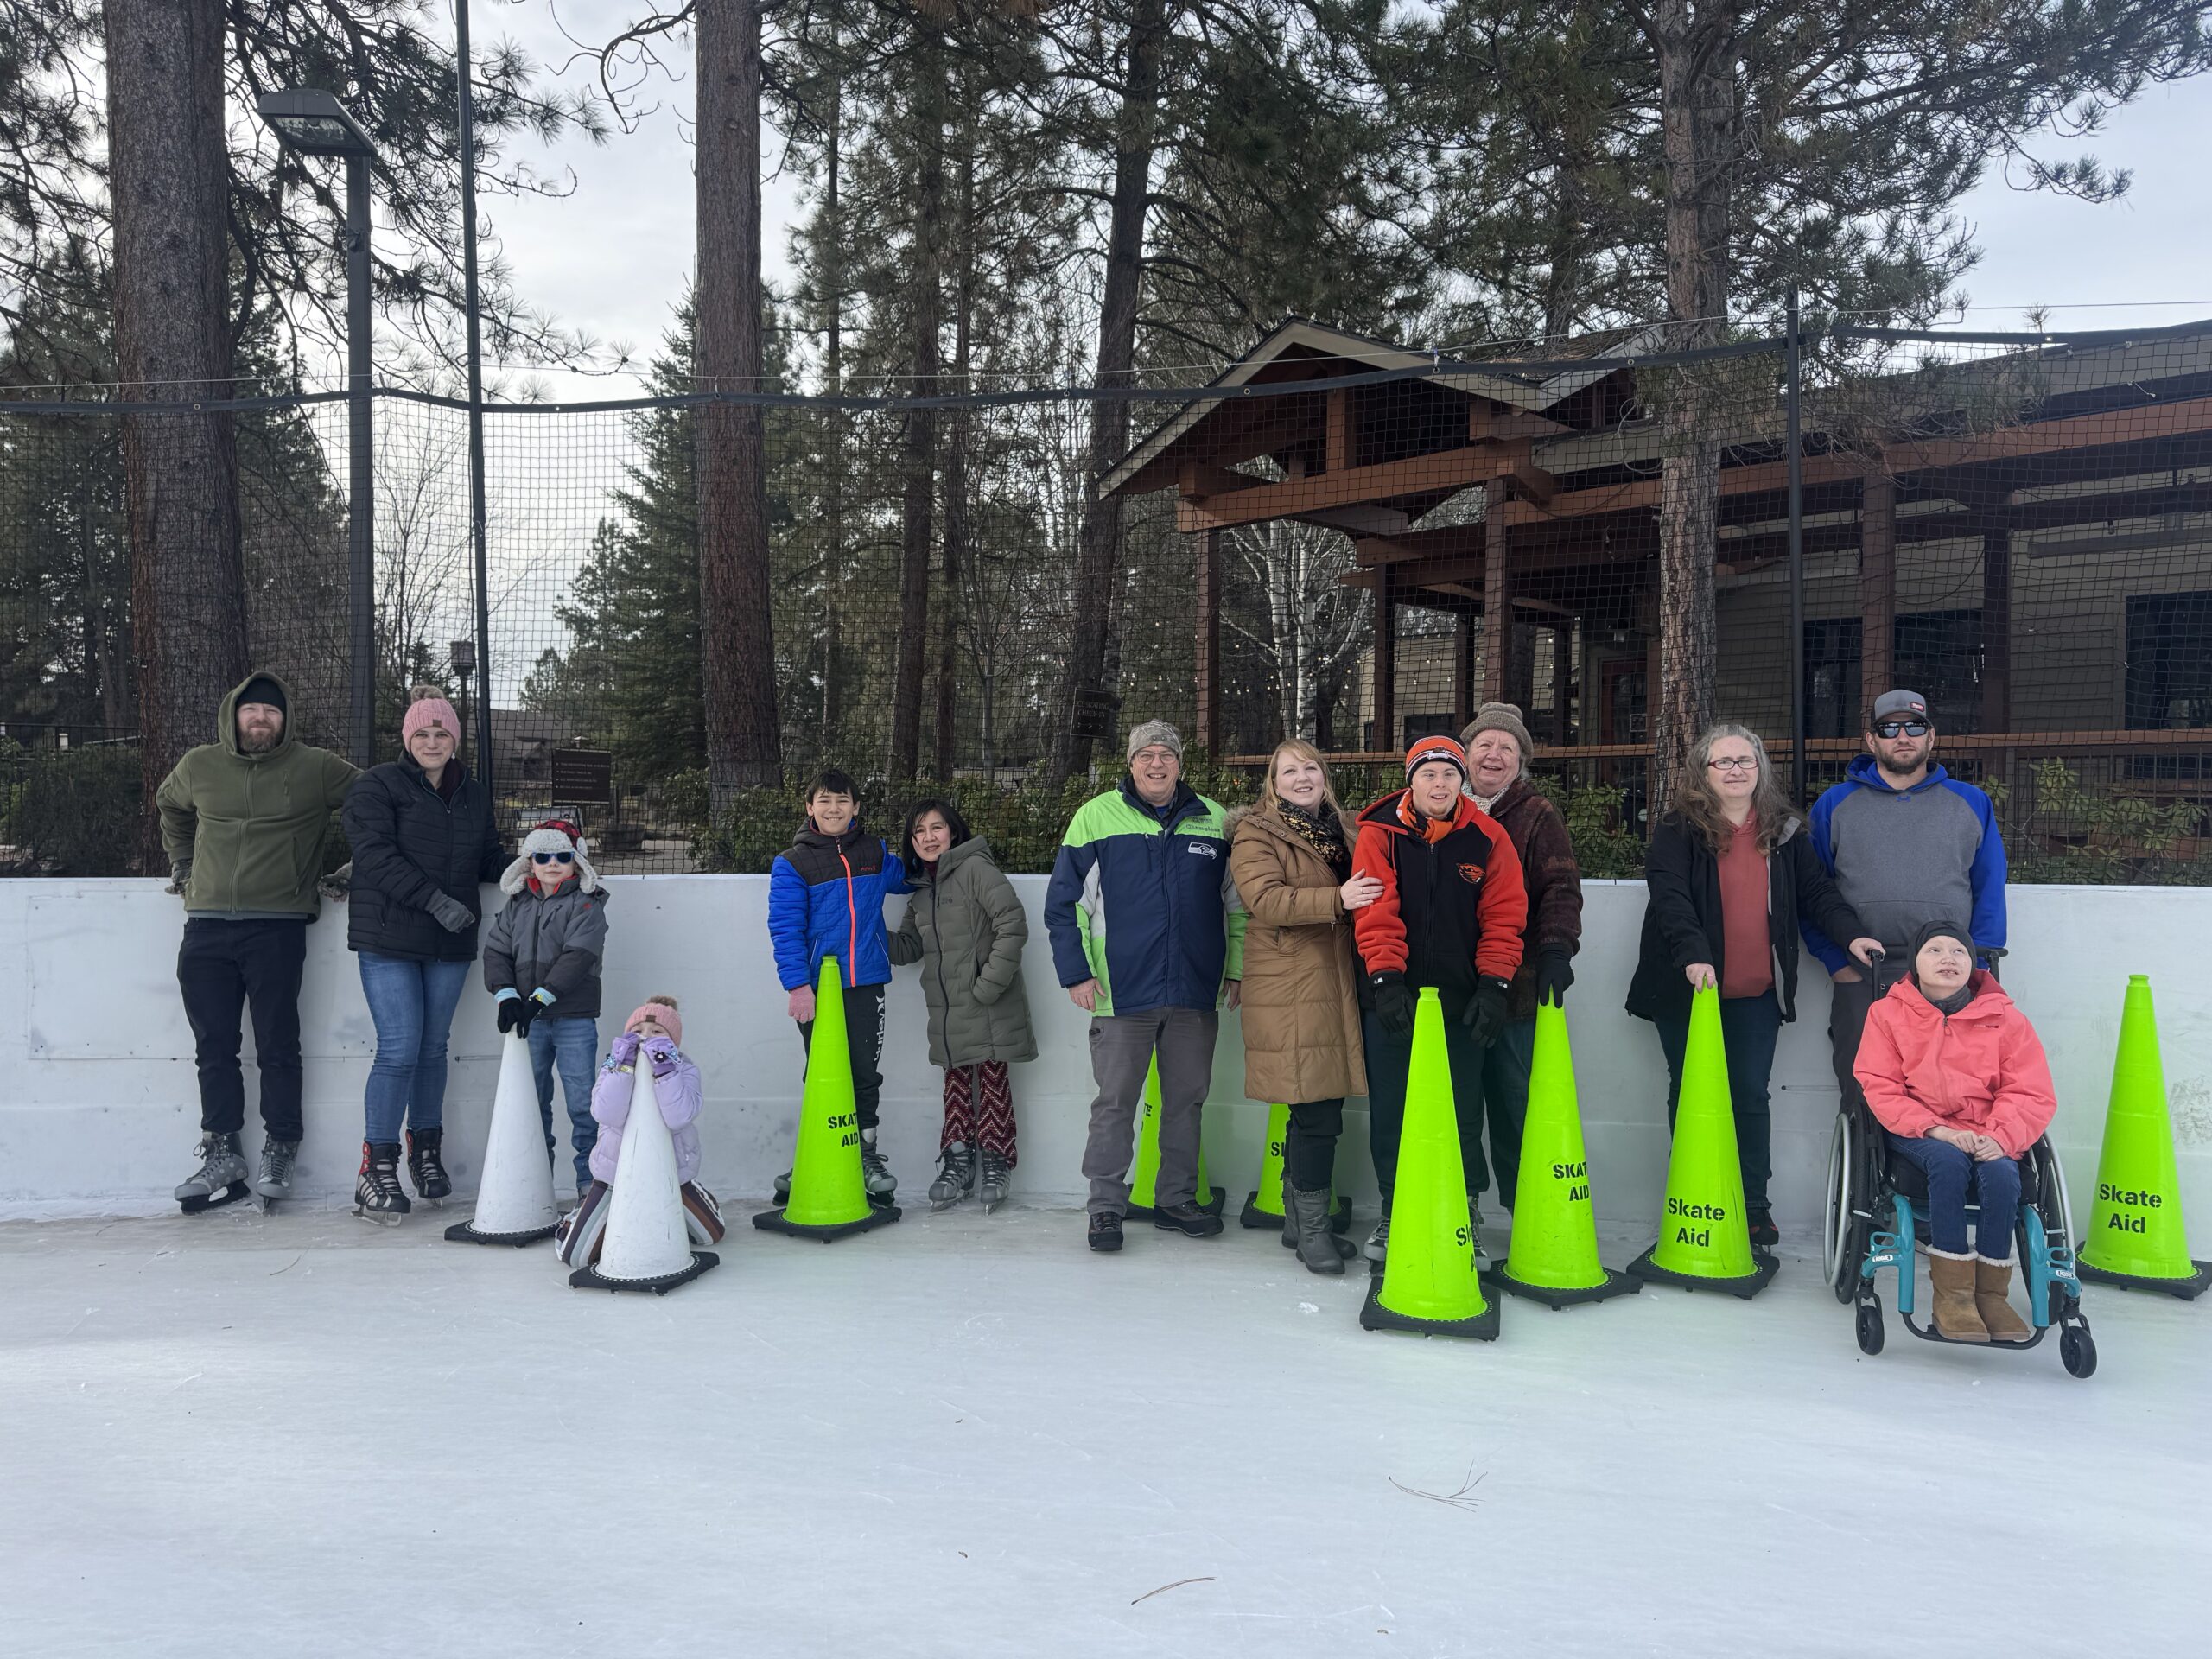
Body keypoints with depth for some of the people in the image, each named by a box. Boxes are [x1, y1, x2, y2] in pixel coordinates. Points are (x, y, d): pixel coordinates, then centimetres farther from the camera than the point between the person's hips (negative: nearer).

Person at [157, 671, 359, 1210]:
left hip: (277, 928, -4)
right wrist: (182, 863, 26)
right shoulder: (198, 766, 11)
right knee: (214, 1047, 7)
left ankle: (279, 1153, 9)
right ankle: (220, 1153, 15)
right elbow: (169, 805, 32)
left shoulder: (316, 768, 0)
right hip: (206, 928, 4)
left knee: (277, 1046, -1)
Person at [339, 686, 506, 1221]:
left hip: (450, 944, 5)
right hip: (389, 939, -5)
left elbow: (490, 858, 21)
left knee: (433, 1047, 11)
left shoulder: (475, 795, 16)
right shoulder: (379, 786, -2)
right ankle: (378, 1163, 1)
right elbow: (375, 856, -13)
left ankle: (426, 1148, 24)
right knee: (399, 1050, -10)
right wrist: (435, 900, -20)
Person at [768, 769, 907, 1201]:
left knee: (865, 1073, 6)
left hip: (865, 982, 2)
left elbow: (903, 878, 30)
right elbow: (785, 927, -8)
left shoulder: (875, 852, 8)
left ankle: (867, 1155, 21)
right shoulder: (792, 862, -2)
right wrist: (797, 984, -17)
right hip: (815, 984, -2)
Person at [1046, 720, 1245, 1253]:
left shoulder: (1215, 822, 7)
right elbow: (1063, 902, 1)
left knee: (1185, 1102, 12)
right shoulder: (1096, 817, 0)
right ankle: (1105, 1207, 12)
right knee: (1115, 1104, 2)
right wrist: (1075, 972, -5)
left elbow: (1238, 902, 14)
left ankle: (1177, 1201, 25)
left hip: (1195, 993, 3)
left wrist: (1236, 968, 9)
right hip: (1121, 992, -3)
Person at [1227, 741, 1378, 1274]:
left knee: (1314, 1110, 11)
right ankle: (1312, 1228, 4)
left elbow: (1363, 896, 29)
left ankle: (1299, 1219, 24)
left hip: (1336, 986, 7)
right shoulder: (1256, 833, -2)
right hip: (1288, 992, -7)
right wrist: (1336, 899, -26)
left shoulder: (1342, 830, 19)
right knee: (1318, 1113, -8)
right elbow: (1264, 898, -17)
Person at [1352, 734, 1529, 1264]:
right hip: (1393, 999, 0)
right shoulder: (1379, 834, -3)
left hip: (1462, 1001, 0)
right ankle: (1394, 1212, 23)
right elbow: (1375, 914, -9)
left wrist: (1494, 985, -6)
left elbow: (1504, 917, 0)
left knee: (1463, 1115, 5)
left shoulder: (1487, 838, 0)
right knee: (1389, 1114, 7)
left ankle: (1466, 1214, 21)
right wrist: (1386, 978, -17)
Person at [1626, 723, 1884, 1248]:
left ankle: (1754, 1206, 17)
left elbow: (1816, 891, 8)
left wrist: (1851, 933, -10)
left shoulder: (1785, 831, 8)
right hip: (1688, 988, -2)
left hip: (1756, 993, 3)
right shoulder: (1676, 831, -6)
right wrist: (1693, 954, -32)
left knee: (1750, 1095, 7)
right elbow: (1669, 898, -18)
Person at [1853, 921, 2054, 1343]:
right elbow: (1880, 1088, -2)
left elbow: (2033, 1095, 2)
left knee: (2001, 1174, -31)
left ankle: (1991, 1290, -14)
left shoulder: (2005, 1019, 6)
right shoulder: (1889, 1013, 4)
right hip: (1917, 1133, -1)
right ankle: (1951, 1292, -26)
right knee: (1949, 1162, -34)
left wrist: (2000, 1137, -18)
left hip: (1987, 1136, 1)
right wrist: (1936, 1129, -18)